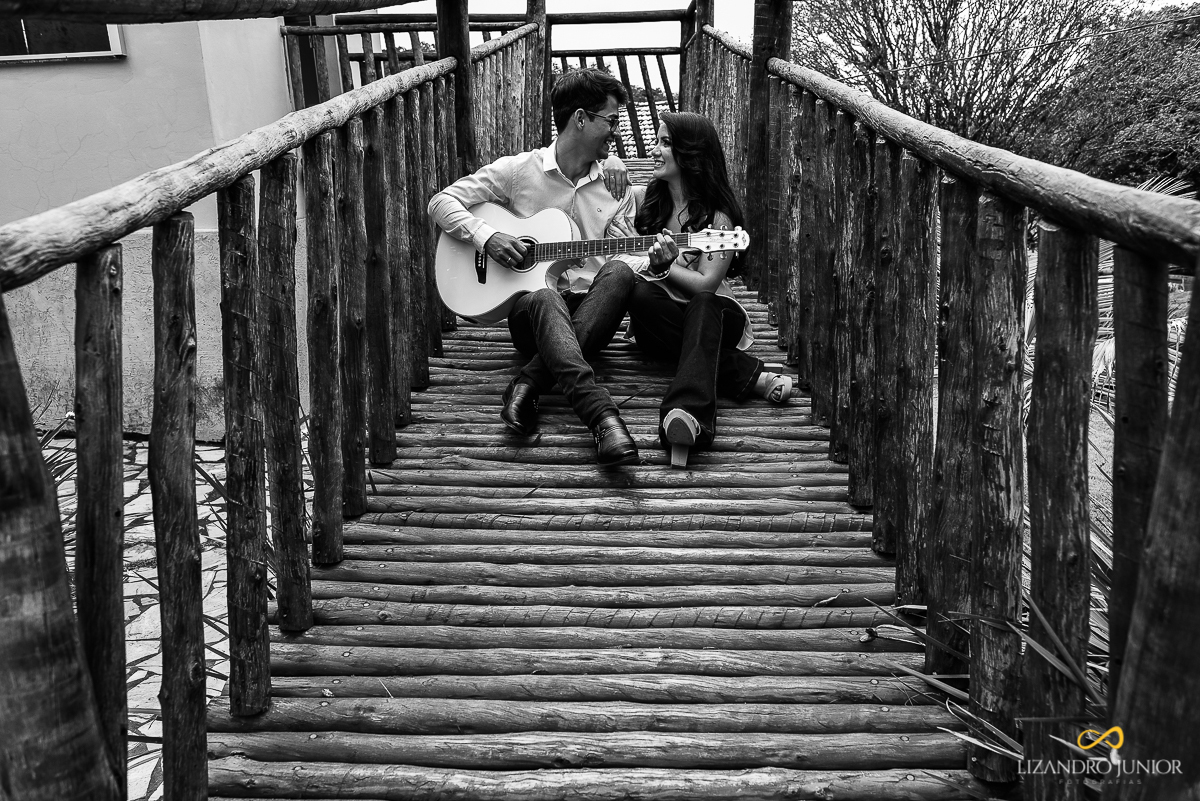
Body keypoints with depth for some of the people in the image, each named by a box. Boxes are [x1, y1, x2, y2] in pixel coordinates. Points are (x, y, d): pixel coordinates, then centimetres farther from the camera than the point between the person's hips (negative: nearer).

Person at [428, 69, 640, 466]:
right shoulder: (518, 170, 2)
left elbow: (621, 260, 11)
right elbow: (442, 201, 1)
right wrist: (486, 235, -15)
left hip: (592, 313, 3)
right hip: (530, 308, -2)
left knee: (619, 271, -29)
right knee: (546, 300, -38)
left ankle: (529, 382, -35)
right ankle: (604, 419, -54)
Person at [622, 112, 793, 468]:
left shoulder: (719, 216, -4)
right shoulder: (645, 202, 9)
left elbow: (704, 285, -12)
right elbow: (618, 257, 9)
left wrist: (662, 265, -18)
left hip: (712, 314, -3)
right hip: (661, 319, 3)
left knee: (702, 305, -39)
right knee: (640, 295, -32)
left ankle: (686, 414, -64)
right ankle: (746, 373, -34)